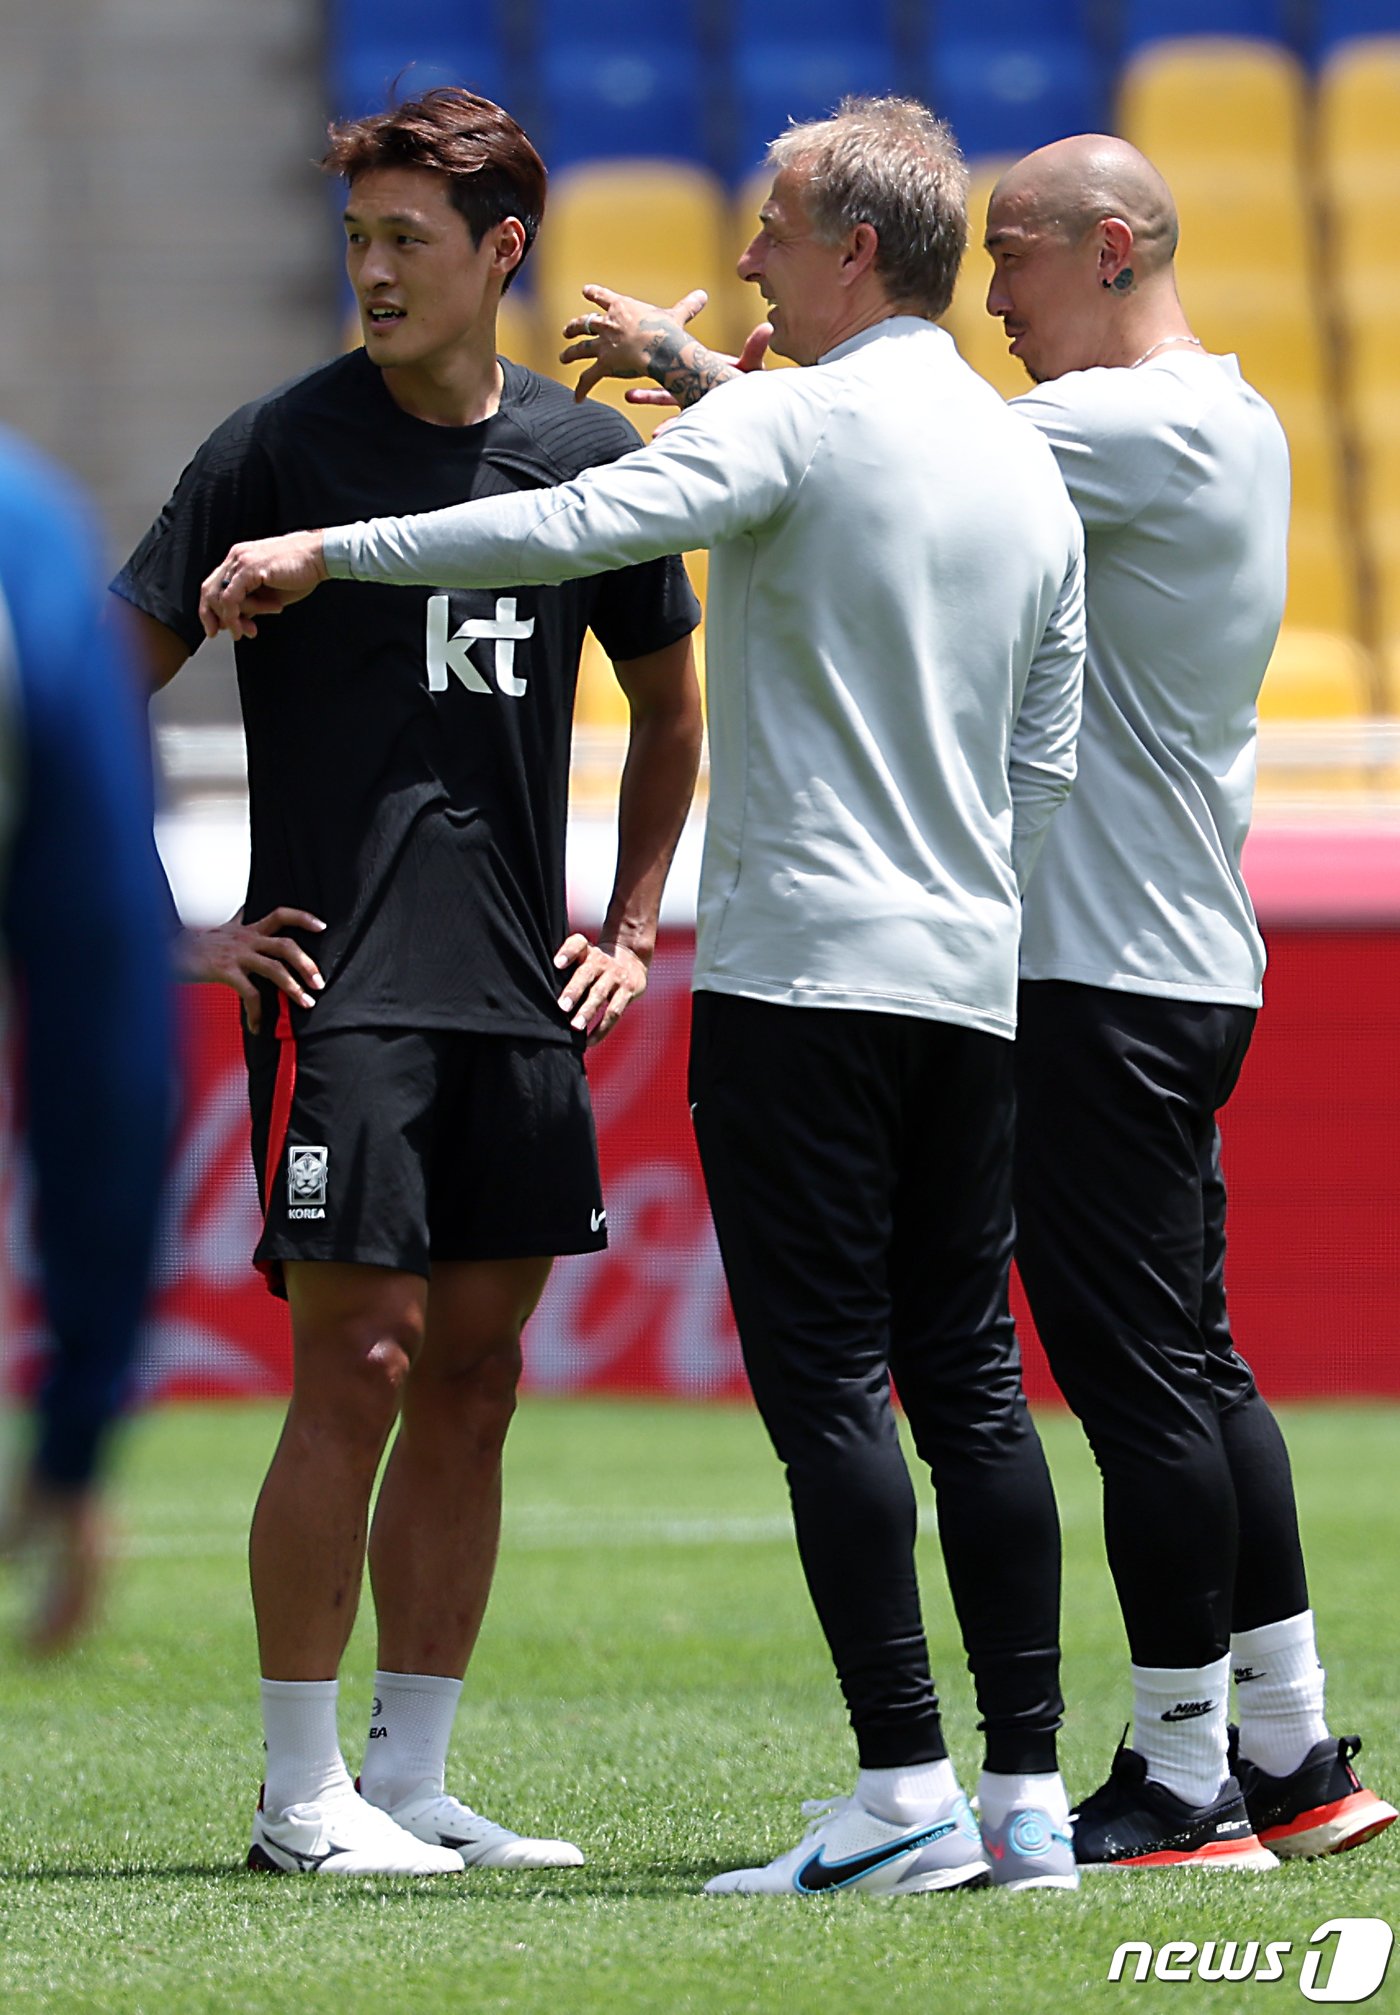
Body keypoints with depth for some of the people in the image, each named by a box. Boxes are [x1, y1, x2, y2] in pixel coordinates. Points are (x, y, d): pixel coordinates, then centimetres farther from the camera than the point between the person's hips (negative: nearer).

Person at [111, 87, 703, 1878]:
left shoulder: (584, 453, 8)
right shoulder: (282, 445, -4)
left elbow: (666, 705, 23)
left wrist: (629, 925, 15)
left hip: (519, 999, 5)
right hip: (338, 987, -5)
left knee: (474, 1376, 6)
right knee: (360, 1367, -8)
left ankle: (413, 1781, 13)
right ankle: (302, 1795, 0)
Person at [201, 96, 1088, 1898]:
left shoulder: (794, 423, -8)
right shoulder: (1028, 470, 15)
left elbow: (571, 527, -21)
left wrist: (324, 553, -15)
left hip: (801, 970, -7)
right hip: (972, 987, 7)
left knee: (829, 1380, -7)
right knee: (970, 1385, 8)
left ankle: (906, 1790, -12)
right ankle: (1027, 1796, 6)